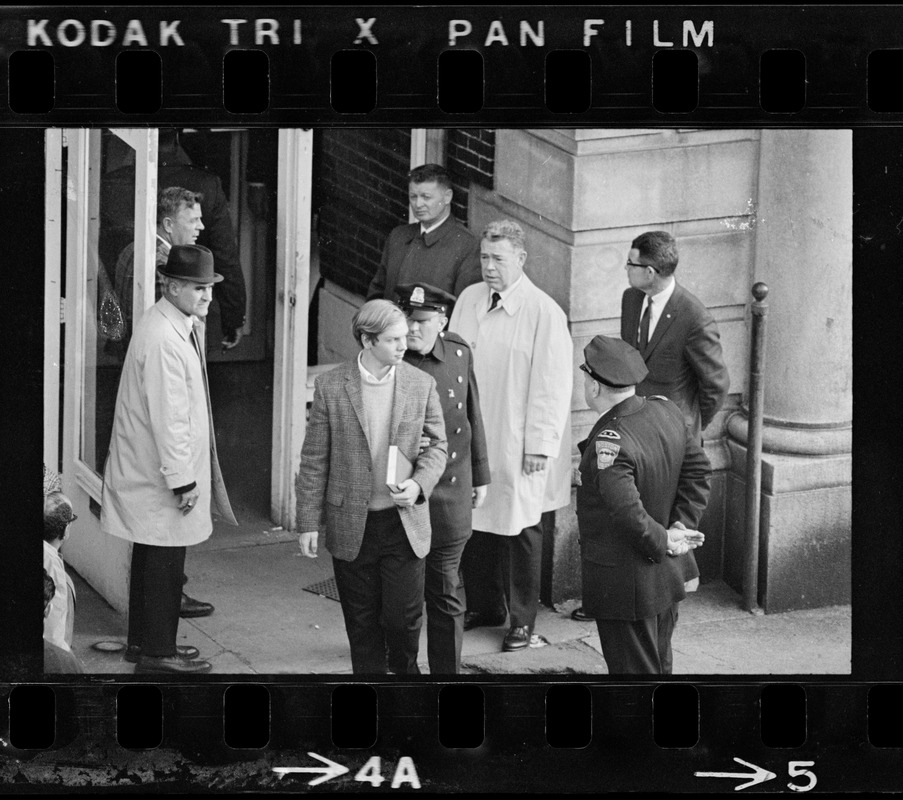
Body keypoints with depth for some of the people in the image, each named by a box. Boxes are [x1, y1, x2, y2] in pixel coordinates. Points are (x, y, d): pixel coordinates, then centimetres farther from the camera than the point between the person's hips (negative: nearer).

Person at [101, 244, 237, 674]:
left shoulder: (182, 327, 8)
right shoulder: (162, 338, -25)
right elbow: (168, 417, -24)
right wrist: (183, 480, -21)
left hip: (152, 469, 10)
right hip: (160, 474, -10)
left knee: (152, 556, 19)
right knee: (164, 559, 0)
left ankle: (144, 640, 30)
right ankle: (157, 651, 9)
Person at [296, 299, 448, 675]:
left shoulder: (421, 385, 0)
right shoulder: (331, 386, -4)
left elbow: (436, 445, 8)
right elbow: (314, 459, 0)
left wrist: (419, 484, -12)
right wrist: (308, 521, -2)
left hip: (403, 522, 0)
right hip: (351, 525, 0)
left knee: (404, 616, -1)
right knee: (362, 623, 9)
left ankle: (405, 667, 27)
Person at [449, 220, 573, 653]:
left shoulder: (544, 313, -13)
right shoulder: (469, 300, 4)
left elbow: (552, 385, -12)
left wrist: (540, 445, -13)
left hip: (517, 445, -5)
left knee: (521, 530, 5)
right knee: (472, 522, 10)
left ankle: (522, 618, 18)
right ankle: (483, 605, 28)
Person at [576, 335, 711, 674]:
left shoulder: (609, 443, -27)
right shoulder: (666, 411, -1)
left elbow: (627, 513, -32)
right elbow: (699, 468, 6)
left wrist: (663, 541, -16)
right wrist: (682, 525, 1)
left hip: (622, 587, -8)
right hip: (665, 577, 8)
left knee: (634, 669, 3)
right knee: (659, 664, 21)